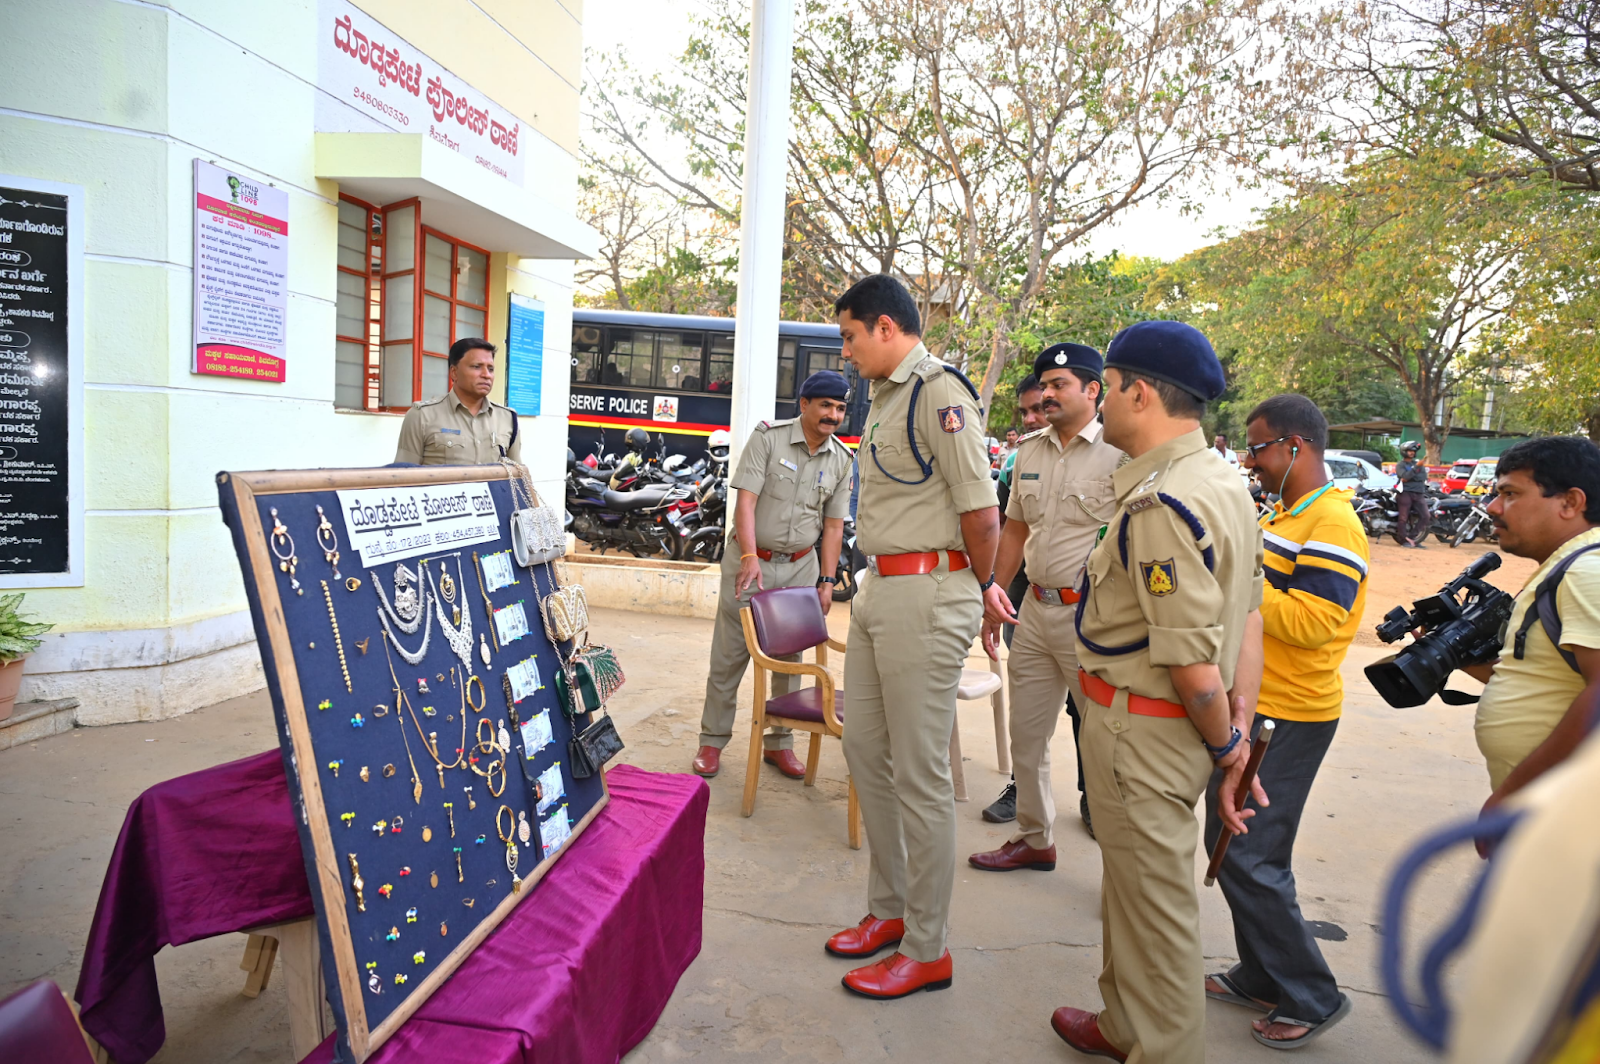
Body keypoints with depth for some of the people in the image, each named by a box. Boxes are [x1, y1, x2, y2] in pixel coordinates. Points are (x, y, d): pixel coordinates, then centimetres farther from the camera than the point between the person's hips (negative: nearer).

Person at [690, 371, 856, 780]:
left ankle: (779, 743, 23)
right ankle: (712, 741, 15)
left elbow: (834, 524, 6)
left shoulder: (841, 459, 5)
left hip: (800, 567, 4)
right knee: (729, 656, 2)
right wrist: (749, 557, -26)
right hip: (750, 560, -3)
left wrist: (826, 581, 1)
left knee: (789, 659, 10)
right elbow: (746, 500, -15)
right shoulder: (768, 438, -8)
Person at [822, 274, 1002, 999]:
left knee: (919, 774, 0)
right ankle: (889, 909, 36)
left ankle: (927, 951, 17)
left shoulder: (939, 393, -15)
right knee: (866, 750, 18)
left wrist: (981, 587, -2)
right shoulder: (885, 396, 14)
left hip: (926, 597, -10)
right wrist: (979, 585, 16)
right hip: (878, 588, 10)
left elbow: (981, 511, -18)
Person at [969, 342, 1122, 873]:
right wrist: (993, 601, 17)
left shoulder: (1119, 454, -10)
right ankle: (1033, 838, 32)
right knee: (1026, 733, 15)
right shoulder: (1030, 450, 11)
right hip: (1034, 609, 7)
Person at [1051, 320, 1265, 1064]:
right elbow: (1248, 619, 8)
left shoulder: (1161, 502, -24)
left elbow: (1192, 661, -25)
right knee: (1131, 884, 25)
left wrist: (1225, 744, -8)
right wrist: (1240, 732, 8)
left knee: (1154, 904, 8)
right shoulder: (1225, 481, 8)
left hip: (1141, 729, -10)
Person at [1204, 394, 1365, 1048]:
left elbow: (1313, 621, -26)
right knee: (1227, 846, 16)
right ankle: (1260, 977, 31)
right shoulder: (1282, 514, 14)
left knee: (1250, 859, -4)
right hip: (1248, 707, 10)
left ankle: (1311, 999, 13)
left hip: (1288, 721, -10)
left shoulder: (1332, 523, -16)